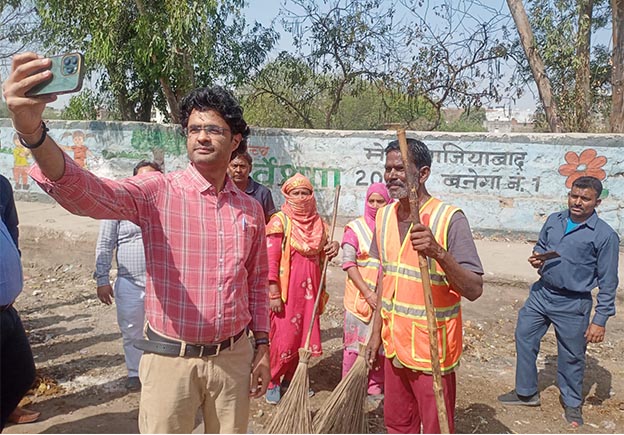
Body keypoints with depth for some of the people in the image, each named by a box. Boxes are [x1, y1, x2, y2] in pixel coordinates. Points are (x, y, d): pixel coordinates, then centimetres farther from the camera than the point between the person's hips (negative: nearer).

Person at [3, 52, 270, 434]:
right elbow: (85, 192, -28)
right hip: (171, 359, -3)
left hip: (234, 356, 3)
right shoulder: (157, 192, -10)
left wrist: (262, 347, 10)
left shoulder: (250, 209, 3)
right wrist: (32, 130, -44)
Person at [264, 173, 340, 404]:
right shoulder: (280, 221, -9)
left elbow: (322, 254, 20)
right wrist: (274, 293, -17)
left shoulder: (317, 222, 10)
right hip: (286, 290, -6)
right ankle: (272, 383, 17)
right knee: (282, 337, -1)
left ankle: (290, 379, 30)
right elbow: (270, 259, -13)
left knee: (304, 336, 13)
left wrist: (332, 247, -4)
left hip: (309, 290, 6)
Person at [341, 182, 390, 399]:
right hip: (359, 297, -3)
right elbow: (348, 263, -9)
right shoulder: (355, 228, -4)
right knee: (356, 343, 4)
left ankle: (375, 386, 26)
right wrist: (368, 293, -14)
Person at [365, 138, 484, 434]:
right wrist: (376, 332, 13)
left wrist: (439, 253, -37)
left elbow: (474, 290, -21)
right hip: (394, 343, 6)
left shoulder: (450, 219, -17)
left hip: (433, 350, -6)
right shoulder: (384, 216, 3)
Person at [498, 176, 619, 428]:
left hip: (572, 305, -5)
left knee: (571, 357, 8)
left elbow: (607, 282, -9)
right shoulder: (554, 220, 3)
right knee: (524, 338, 11)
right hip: (541, 294, 5)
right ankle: (526, 392, 30)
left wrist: (600, 320, -11)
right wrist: (537, 259, -5)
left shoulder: (605, 235, -12)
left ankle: (572, 404, 33)